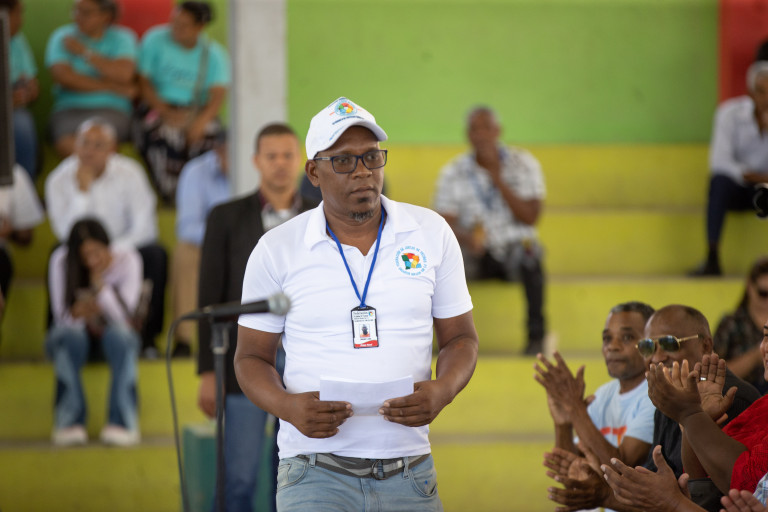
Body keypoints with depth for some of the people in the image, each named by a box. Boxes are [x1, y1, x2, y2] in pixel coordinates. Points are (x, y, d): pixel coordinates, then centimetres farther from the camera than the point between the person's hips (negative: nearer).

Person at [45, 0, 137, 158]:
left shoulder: (121, 37, 9)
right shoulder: (62, 37, 11)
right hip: (69, 109, 1)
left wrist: (85, 52, -3)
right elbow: (63, 77, -4)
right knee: (67, 144, -34)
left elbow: (124, 74, -10)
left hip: (111, 110, -1)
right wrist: (111, 87, -5)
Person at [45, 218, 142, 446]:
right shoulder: (61, 261, -14)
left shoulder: (127, 260, -15)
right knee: (70, 334, -36)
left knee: (118, 333, -36)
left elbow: (122, 316, -19)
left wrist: (100, 283, -32)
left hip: (109, 332, 0)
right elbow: (62, 316, -15)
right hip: (75, 335, 0)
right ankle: (69, 422, -37)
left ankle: (122, 422, -39)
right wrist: (77, 314, -39)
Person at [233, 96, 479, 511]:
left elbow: (460, 338, 12)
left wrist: (442, 391, -10)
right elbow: (252, 357, 8)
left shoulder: (432, 234, 7)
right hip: (315, 472, -2)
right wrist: (288, 407, -13)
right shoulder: (276, 250, 3)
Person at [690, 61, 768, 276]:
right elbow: (719, 162, -18)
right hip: (737, 188, -1)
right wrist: (751, 176, -31)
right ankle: (712, 260, -36)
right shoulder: (730, 113, -7)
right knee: (719, 181, -35)